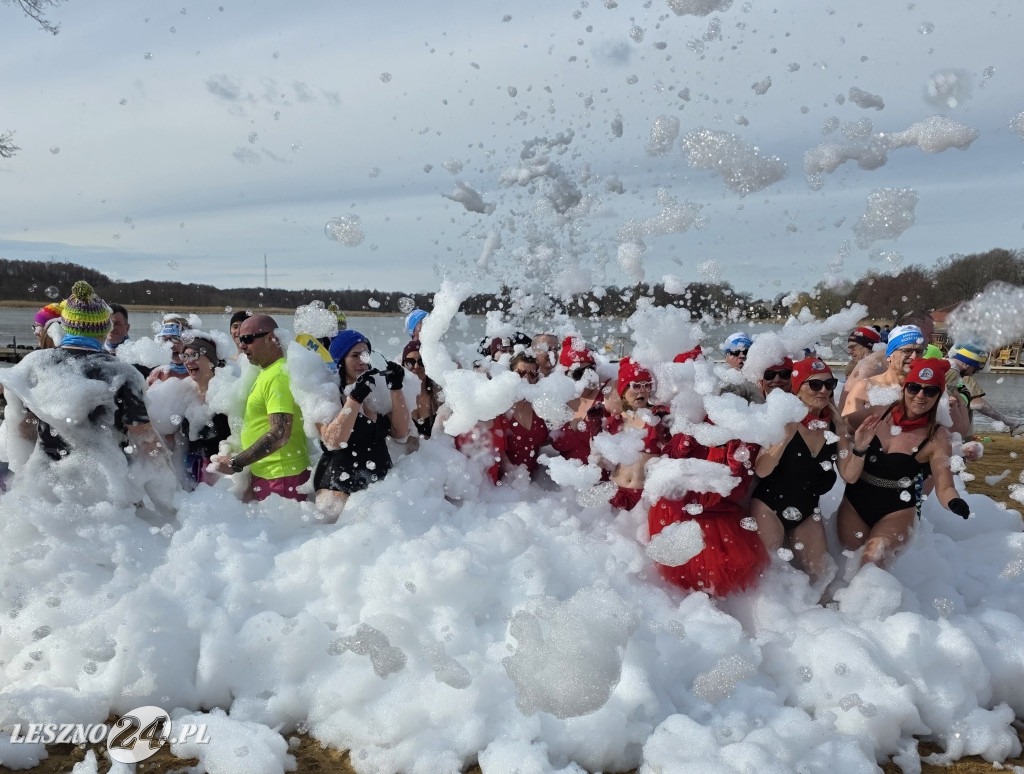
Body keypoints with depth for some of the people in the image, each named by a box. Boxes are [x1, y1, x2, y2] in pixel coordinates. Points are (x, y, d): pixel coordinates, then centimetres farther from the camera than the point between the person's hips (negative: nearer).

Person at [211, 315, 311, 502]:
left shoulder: (279, 375, -18)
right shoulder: (267, 371, 13)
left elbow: (279, 435, -25)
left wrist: (236, 463, -18)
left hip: (280, 478, -9)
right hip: (262, 473, 9)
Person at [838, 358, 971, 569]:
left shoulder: (937, 437, -14)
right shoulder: (877, 413, -8)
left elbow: (944, 486, -15)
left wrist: (955, 503, -37)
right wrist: (859, 448, -23)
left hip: (897, 510, -3)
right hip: (854, 503, 3)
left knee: (872, 563, -23)